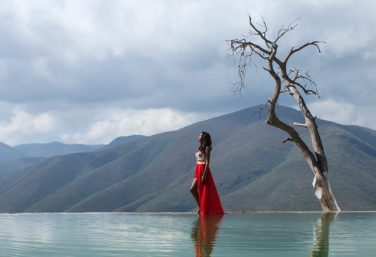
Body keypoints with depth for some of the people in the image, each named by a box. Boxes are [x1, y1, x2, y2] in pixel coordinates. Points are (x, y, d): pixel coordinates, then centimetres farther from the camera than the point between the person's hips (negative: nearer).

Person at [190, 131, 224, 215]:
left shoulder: (207, 148, -10)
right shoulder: (200, 148, 16)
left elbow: (207, 162, -16)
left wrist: (204, 175, -21)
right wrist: (196, 173, 19)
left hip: (204, 170, -9)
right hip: (198, 171, 9)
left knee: (205, 192, -3)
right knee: (192, 189, 3)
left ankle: (205, 210, 4)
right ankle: (200, 207, 11)